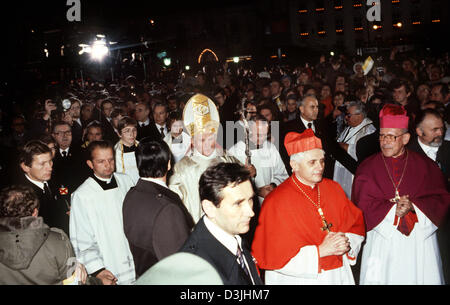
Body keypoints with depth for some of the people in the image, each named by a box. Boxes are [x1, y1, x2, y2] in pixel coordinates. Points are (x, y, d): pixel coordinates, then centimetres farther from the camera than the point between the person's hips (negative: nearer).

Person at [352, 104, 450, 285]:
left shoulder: (425, 166, 5)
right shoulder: (367, 167, 2)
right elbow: (362, 204, -5)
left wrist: (413, 206, -16)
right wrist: (392, 209, -17)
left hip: (420, 242, 1)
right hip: (382, 241, -1)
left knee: (419, 278, 5)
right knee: (381, 278, 2)